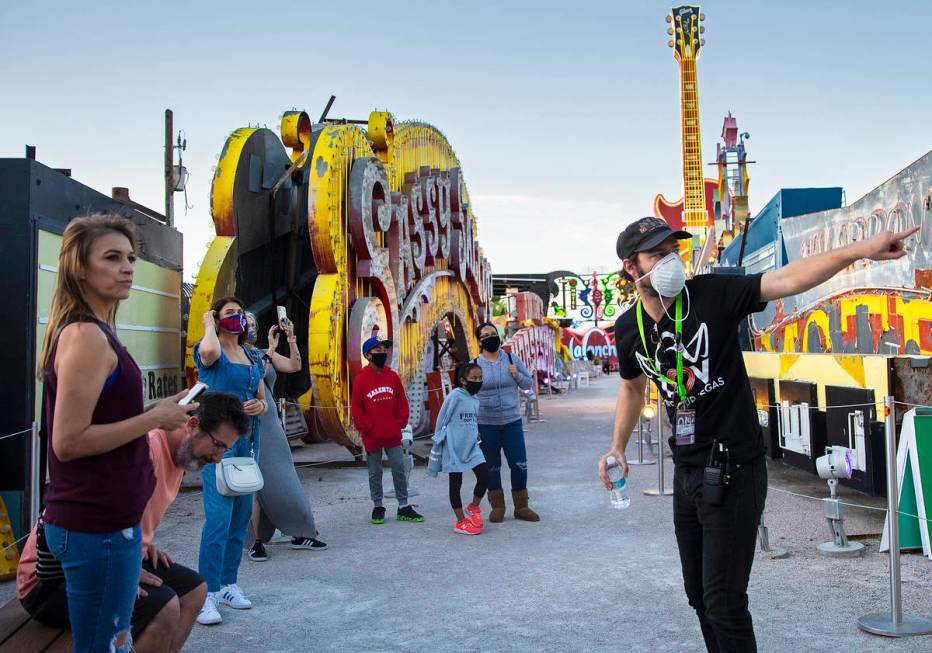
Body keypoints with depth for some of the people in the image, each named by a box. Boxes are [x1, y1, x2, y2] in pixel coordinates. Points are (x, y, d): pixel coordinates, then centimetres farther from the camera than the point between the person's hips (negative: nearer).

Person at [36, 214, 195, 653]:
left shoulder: (87, 331, 12)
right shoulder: (88, 336, -18)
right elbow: (68, 442, -23)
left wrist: (156, 415, 12)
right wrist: (155, 418, -17)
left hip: (95, 519, 10)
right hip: (97, 528, -10)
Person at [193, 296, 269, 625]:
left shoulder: (253, 358, 16)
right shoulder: (209, 353, -4)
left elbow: (263, 399, 21)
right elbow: (209, 350, -30)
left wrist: (260, 406, -3)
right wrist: (209, 325, -10)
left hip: (248, 441, 7)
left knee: (242, 515, 10)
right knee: (219, 517, -13)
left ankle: (228, 585, 21)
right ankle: (207, 594, -7)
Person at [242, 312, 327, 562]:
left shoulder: (265, 354, 11)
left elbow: (295, 366, 0)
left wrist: (291, 339, -11)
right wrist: (271, 349, -22)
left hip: (271, 423, 6)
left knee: (285, 479, 8)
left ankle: (299, 534, 15)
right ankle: (256, 542, 6)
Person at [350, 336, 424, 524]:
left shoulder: (393, 376, 3)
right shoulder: (361, 379, -7)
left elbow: (402, 402, 8)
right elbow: (357, 408, -5)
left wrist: (400, 423, 1)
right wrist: (367, 428, -9)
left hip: (393, 435, 3)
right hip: (372, 437, -3)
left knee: (399, 470, 6)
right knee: (375, 473, 9)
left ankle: (404, 508, 14)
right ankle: (377, 507, 22)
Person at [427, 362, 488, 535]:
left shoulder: (475, 400, 8)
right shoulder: (455, 396, -13)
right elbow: (441, 421, -9)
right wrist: (438, 445, -5)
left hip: (471, 446, 6)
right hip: (454, 448, -6)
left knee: (484, 475, -4)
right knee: (456, 483, 5)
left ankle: (474, 507, 22)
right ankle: (461, 522, 17)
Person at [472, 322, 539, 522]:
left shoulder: (512, 360, 3)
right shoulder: (474, 365, -1)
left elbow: (529, 384, 9)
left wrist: (518, 375, -12)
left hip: (512, 422, 1)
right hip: (486, 425, -1)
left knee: (520, 464, 2)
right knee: (492, 467, 8)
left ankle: (521, 507, 15)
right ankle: (497, 506, 22)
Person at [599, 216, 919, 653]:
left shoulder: (713, 294, -13)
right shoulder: (629, 329, 1)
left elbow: (786, 280, -24)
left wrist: (859, 250, -36)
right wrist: (617, 448, 15)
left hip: (733, 471, -6)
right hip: (686, 470, 6)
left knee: (723, 602, -5)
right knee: (699, 595, 18)